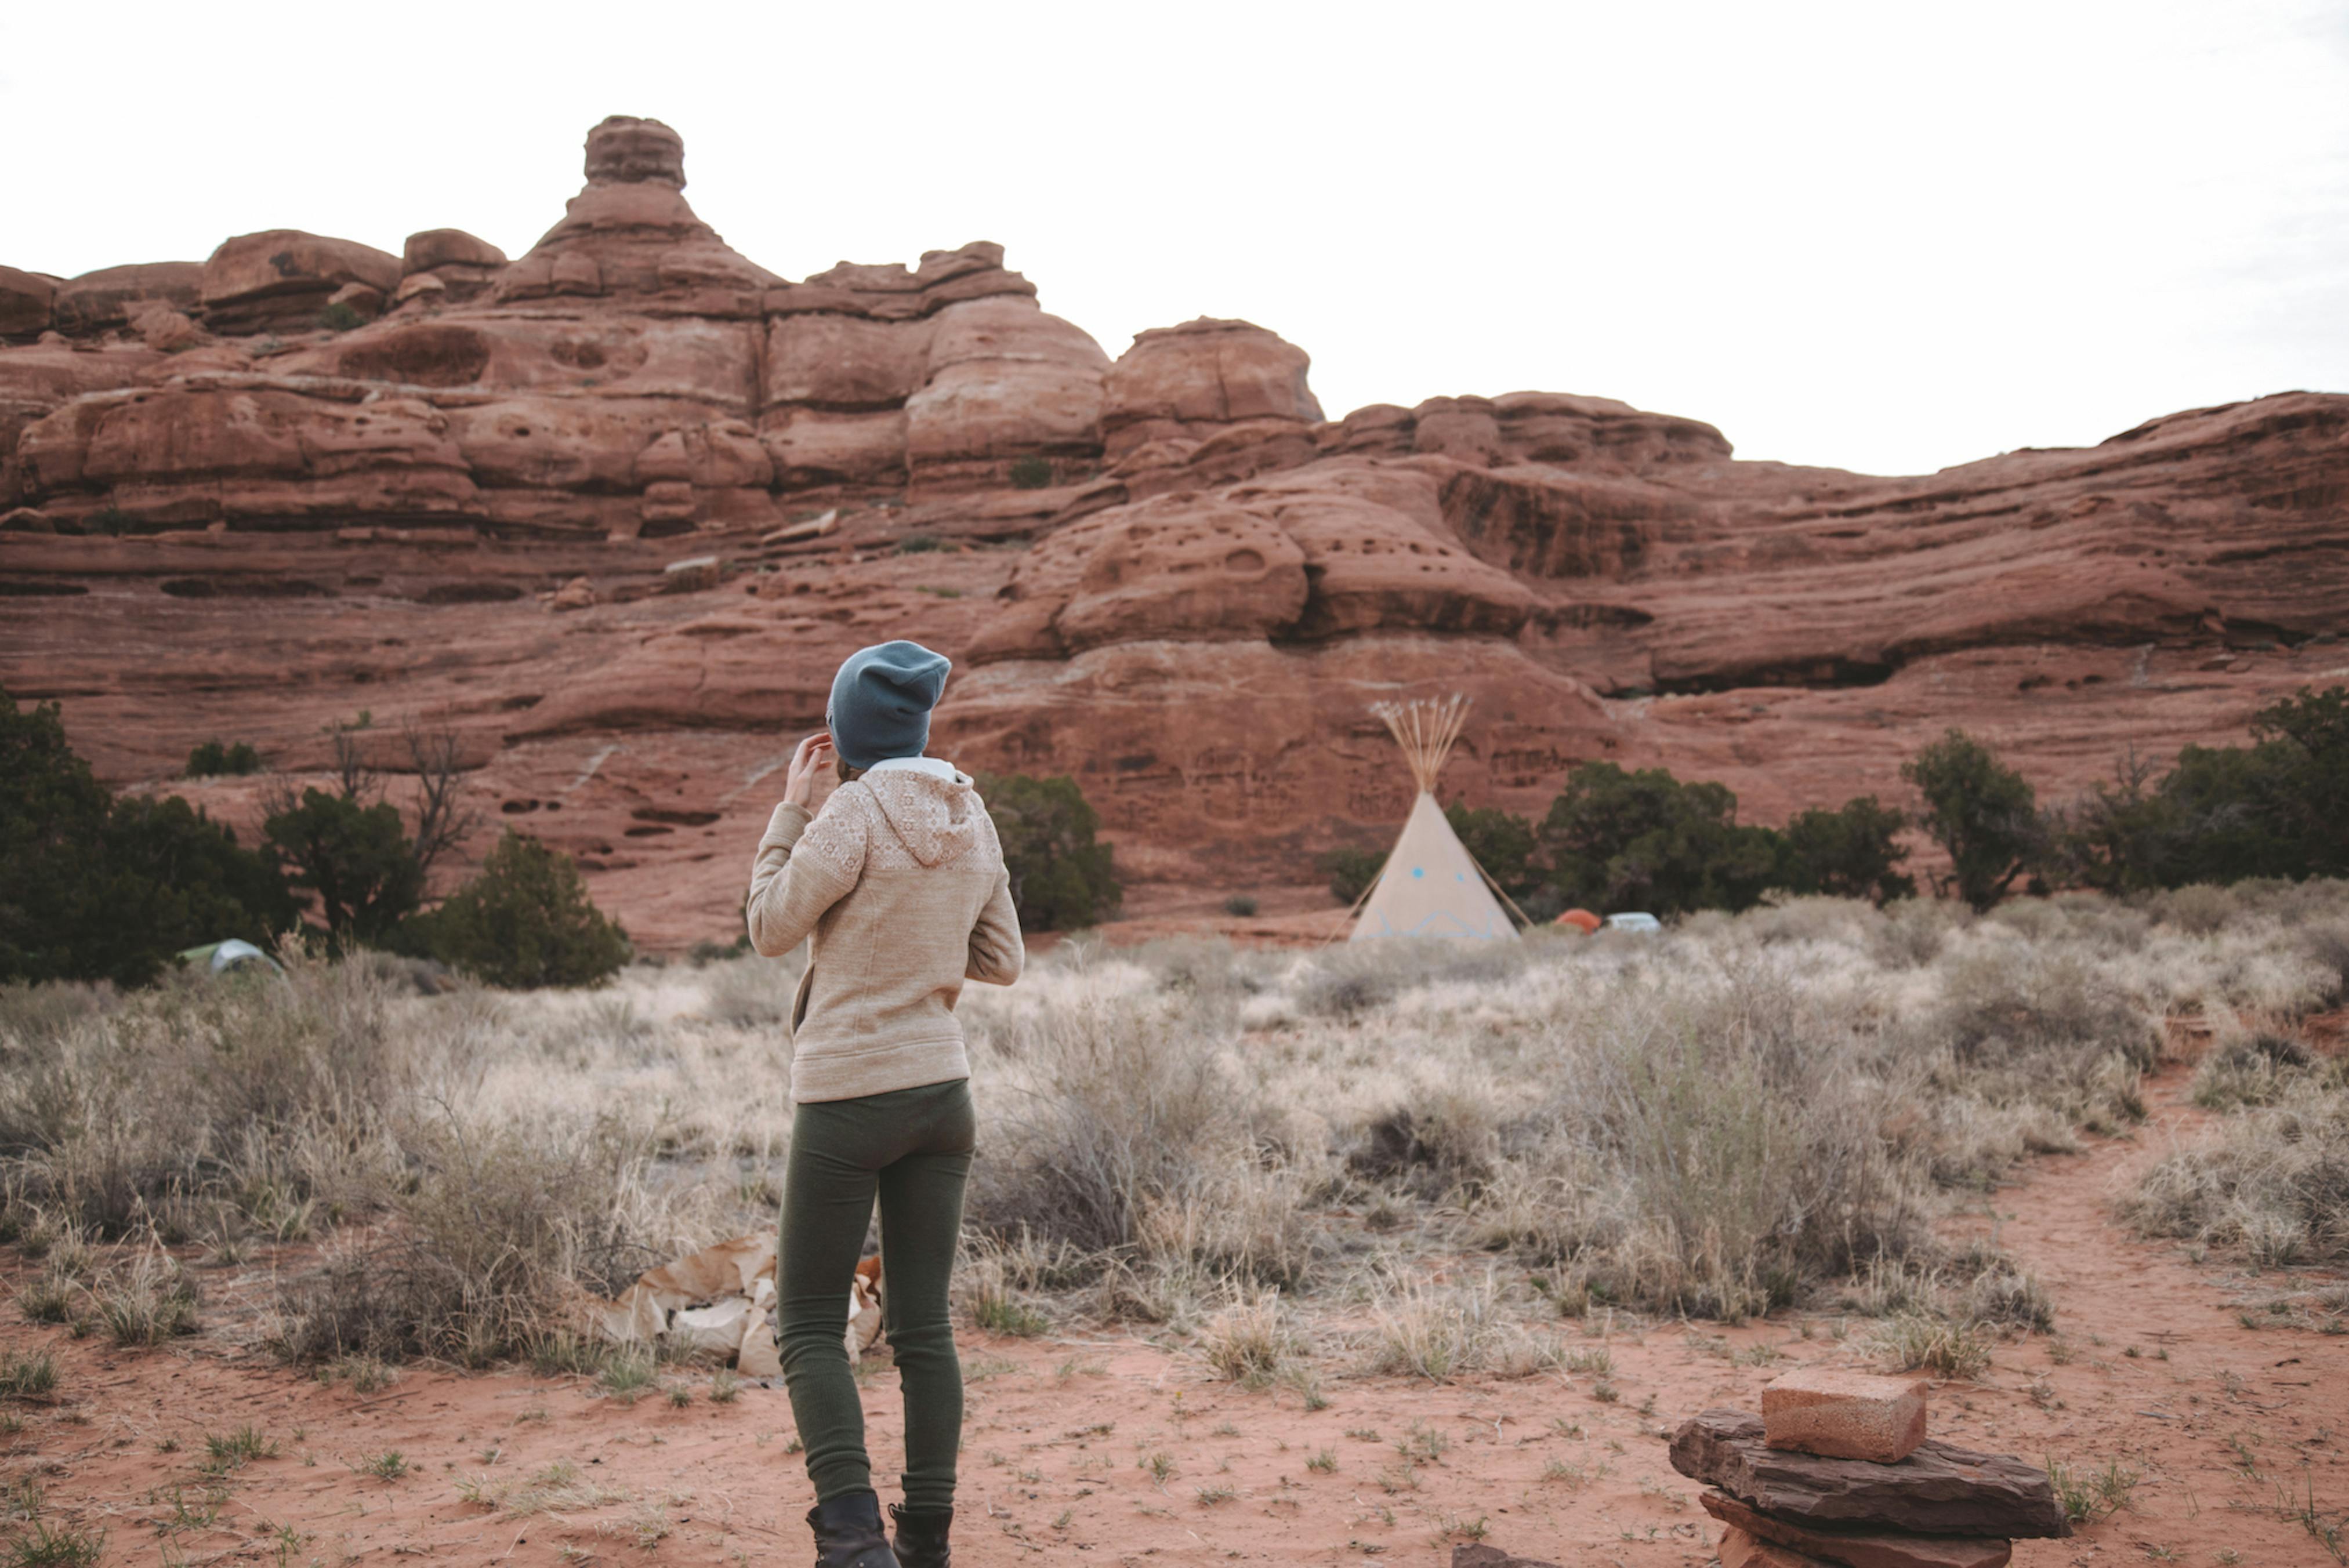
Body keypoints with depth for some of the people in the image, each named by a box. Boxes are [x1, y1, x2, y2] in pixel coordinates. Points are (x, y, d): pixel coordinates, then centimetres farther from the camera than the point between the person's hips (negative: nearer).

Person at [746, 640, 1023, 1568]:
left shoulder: (855, 814, -14)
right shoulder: (972, 820, 5)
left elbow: (770, 930, -4)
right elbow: (1001, 962, 12)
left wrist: (790, 808, 1)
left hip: (848, 1095, -6)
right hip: (941, 1090, 6)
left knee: (810, 1327, 5)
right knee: (923, 1326, 11)